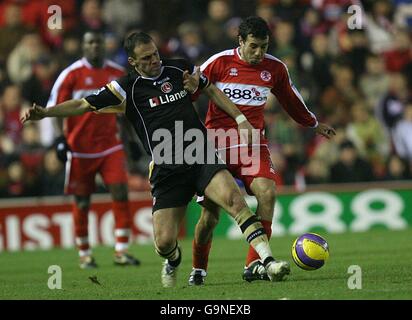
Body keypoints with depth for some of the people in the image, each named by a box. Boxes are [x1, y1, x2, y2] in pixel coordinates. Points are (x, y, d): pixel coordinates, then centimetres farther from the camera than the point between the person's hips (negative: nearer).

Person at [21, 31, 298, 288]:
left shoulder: (179, 69, 9)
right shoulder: (127, 87, 0)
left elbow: (211, 90, 25)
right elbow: (85, 105, -2)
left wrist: (241, 119, 20)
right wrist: (45, 113, -15)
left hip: (202, 157, 1)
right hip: (166, 169, -1)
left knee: (234, 198, -26)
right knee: (164, 242, -7)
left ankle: (269, 262, -27)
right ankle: (173, 260, 31)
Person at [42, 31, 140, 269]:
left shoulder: (117, 73, 6)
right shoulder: (72, 73, -5)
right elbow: (54, 106, -4)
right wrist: (59, 137, -13)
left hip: (110, 145, 3)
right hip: (80, 148, -2)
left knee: (121, 192, -11)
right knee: (82, 201, 4)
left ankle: (121, 251, -6)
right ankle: (85, 254, 17)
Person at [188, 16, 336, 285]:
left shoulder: (275, 68, 5)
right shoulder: (219, 63, -6)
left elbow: (291, 100, 24)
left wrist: (314, 124, 35)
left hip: (253, 143, 2)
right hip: (217, 144, -2)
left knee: (267, 191, -25)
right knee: (210, 214, -3)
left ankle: (254, 264, -24)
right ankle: (198, 270, 23)